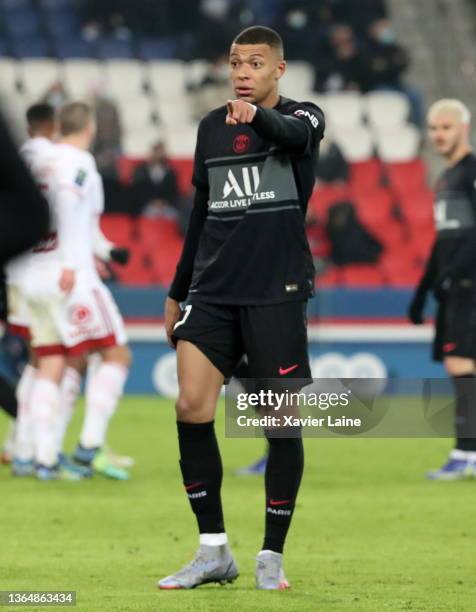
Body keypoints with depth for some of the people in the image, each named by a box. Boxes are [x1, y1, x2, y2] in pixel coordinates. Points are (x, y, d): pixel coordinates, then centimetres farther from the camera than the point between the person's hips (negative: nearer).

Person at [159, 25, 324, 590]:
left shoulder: (301, 117, 0)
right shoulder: (211, 127, 13)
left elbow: (292, 134, -27)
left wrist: (257, 117, -49)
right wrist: (177, 292, 22)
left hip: (276, 294, -4)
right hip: (212, 291, 4)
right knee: (191, 407, -9)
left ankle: (271, 556, 10)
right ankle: (213, 552, 0)